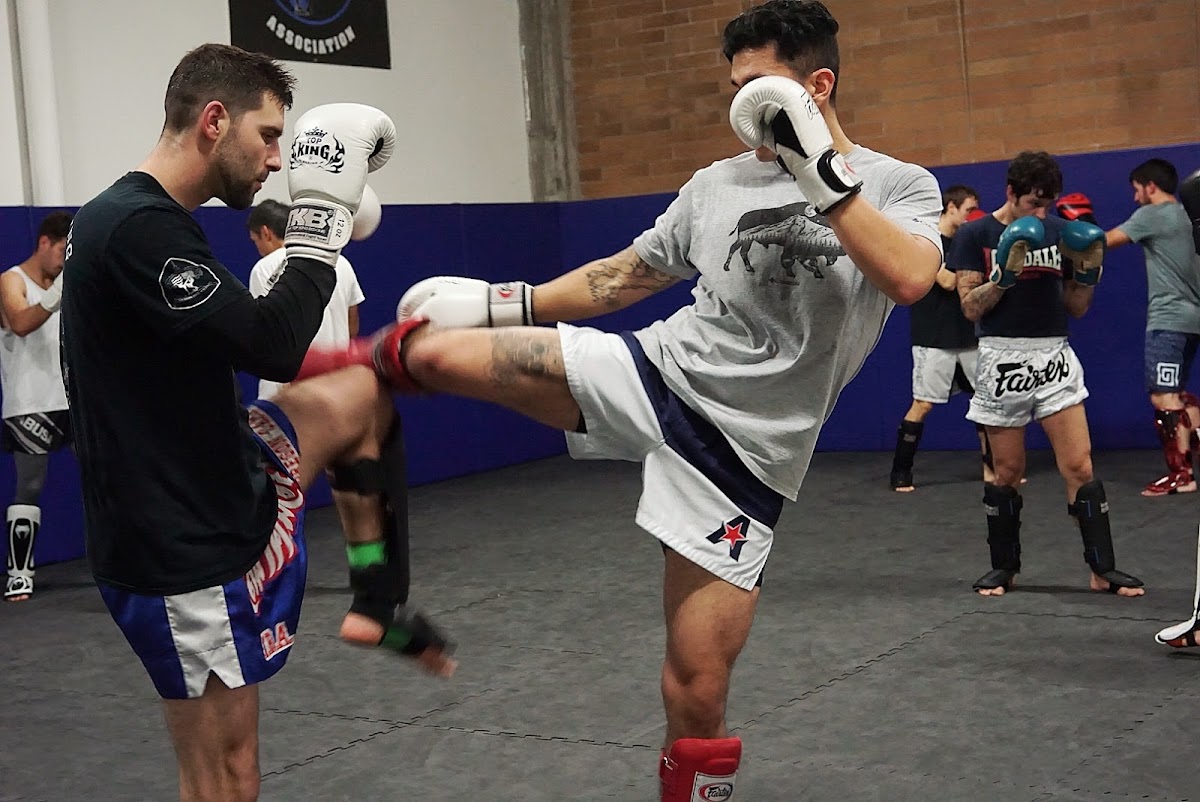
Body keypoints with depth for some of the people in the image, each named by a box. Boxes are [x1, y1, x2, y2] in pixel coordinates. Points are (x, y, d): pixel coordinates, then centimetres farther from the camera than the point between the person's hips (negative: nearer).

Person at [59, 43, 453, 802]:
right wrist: (323, 215, -18)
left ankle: (377, 602, 22)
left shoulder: (141, 217, 8)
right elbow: (272, 345, -28)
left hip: (221, 490, 10)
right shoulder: (138, 227, -24)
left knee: (366, 390, 21)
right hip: (185, 549, -10)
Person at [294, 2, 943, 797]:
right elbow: (629, 274, 21)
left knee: (698, 689, -7)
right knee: (435, 348, -9)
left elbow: (909, 279, -23)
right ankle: (324, 367, 24)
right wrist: (509, 302, 18)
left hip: (740, 452, -3)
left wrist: (820, 169, -25)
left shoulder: (901, 185, -2)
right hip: (654, 373, 3)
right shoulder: (718, 184, 10)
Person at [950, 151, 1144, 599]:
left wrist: (1090, 272, -6)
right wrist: (1005, 274, -19)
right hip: (1003, 360, -2)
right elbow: (971, 308, -5)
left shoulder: (1060, 232, 8)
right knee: (1007, 472, 5)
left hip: (1054, 358, 2)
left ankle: (1103, 569, 2)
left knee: (1079, 466, -4)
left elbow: (1077, 307, 12)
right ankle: (1004, 567, 20)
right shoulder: (975, 236, -1)